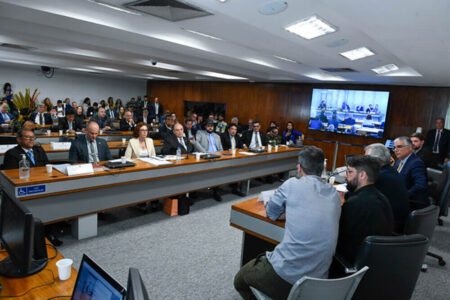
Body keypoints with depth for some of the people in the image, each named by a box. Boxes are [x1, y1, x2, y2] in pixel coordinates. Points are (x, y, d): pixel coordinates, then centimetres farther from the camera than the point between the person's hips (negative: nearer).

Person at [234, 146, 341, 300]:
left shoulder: (292, 184, -9)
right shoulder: (334, 194, 5)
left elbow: (271, 213, 8)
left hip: (285, 276, -6)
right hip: (318, 280, 6)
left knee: (240, 280, 23)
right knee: (263, 259, 34)